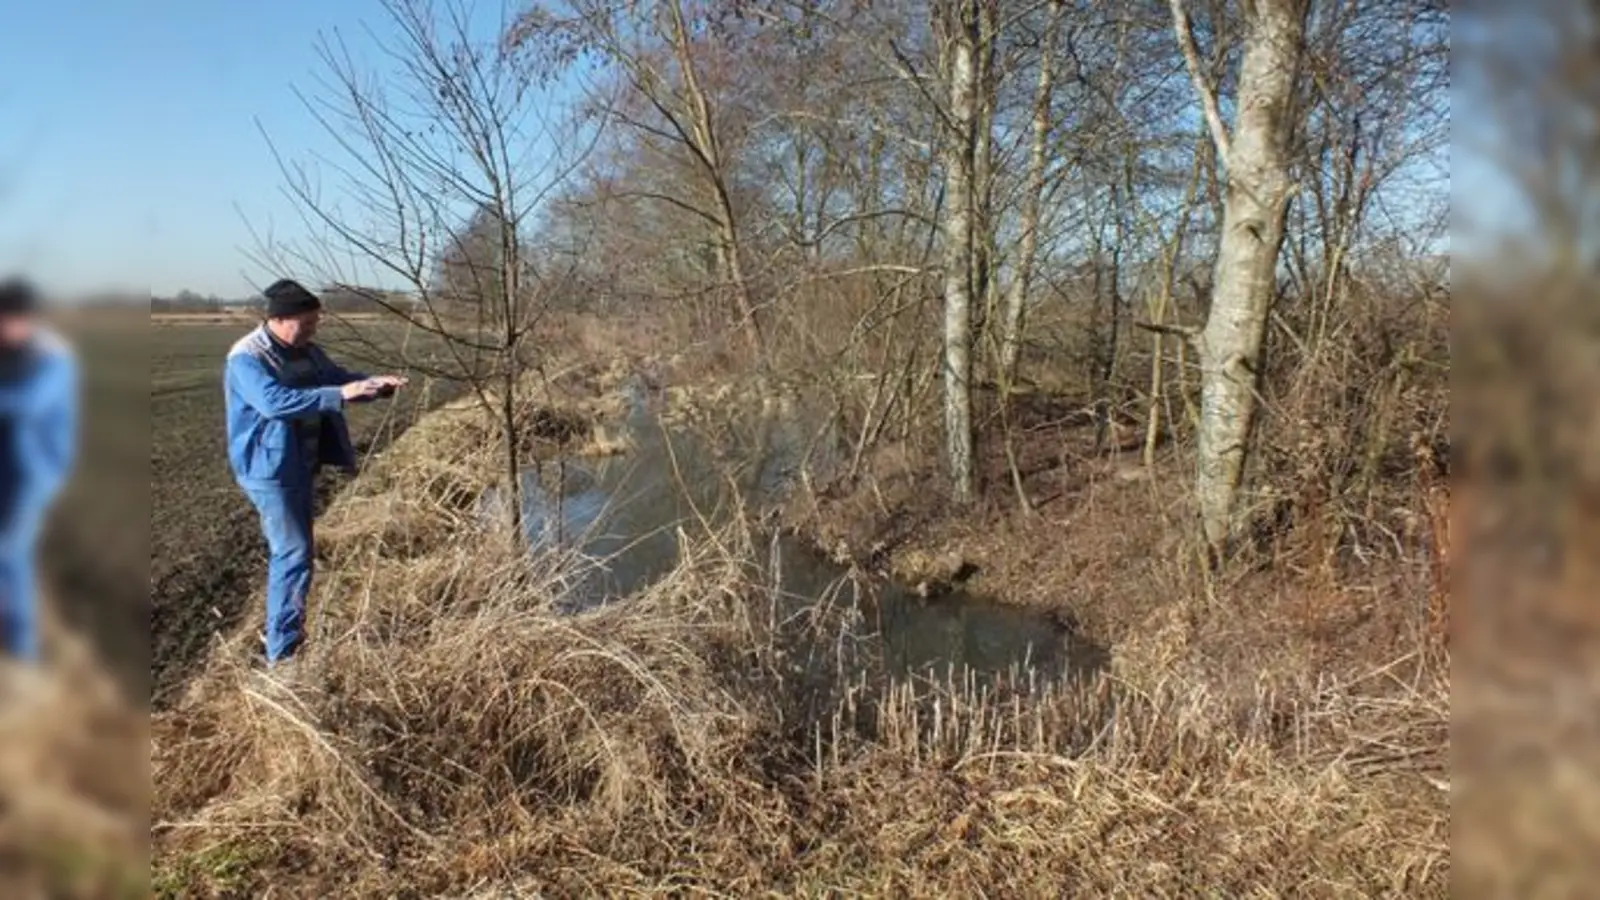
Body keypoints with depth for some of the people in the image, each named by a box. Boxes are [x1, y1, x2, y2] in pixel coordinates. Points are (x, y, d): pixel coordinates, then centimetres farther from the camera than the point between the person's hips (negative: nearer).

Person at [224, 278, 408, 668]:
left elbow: (341, 378, 15)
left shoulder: (307, 352, 8)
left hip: (303, 464, 9)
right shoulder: (246, 358, -18)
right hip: (270, 469, -9)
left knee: (292, 551, 17)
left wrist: (378, 383, -7)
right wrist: (339, 395, -39)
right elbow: (274, 401, -33)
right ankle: (283, 652, -4)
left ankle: (288, 636, 30)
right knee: (293, 554, -11)